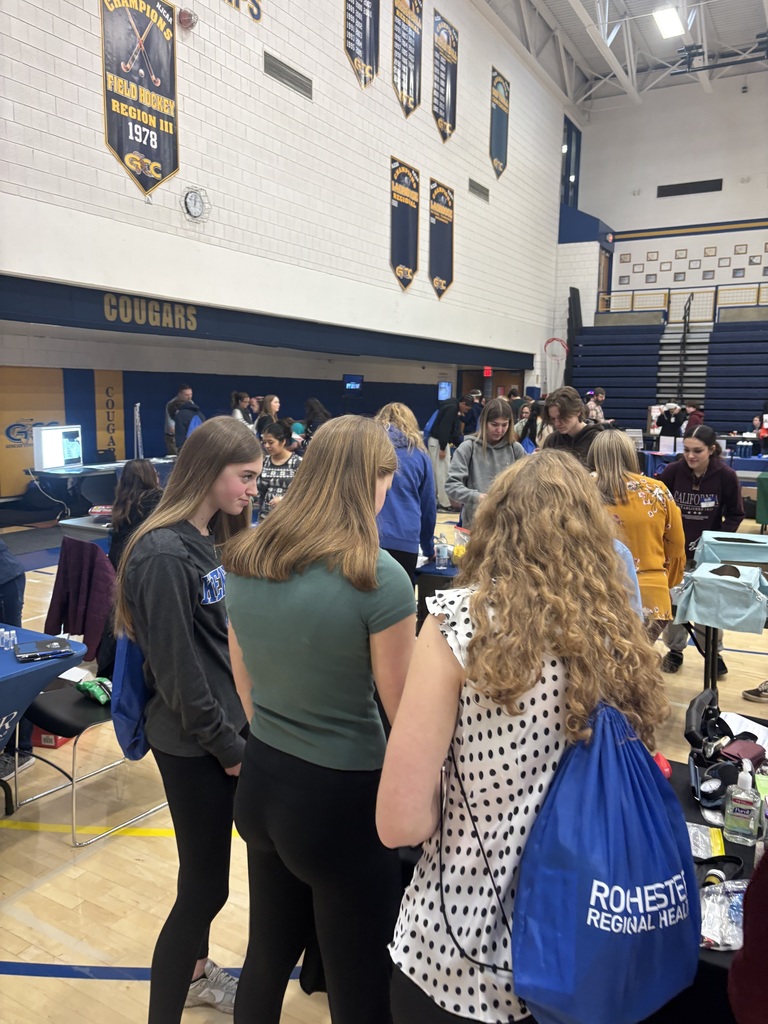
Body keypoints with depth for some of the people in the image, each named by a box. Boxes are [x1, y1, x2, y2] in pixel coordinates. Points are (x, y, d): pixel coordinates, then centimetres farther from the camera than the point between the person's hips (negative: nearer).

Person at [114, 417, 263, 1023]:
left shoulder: (217, 536, 5)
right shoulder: (164, 556, -23)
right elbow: (176, 669, -21)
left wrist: (240, 726, 6)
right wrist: (229, 746, -12)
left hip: (228, 727, 8)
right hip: (194, 744, -8)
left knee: (208, 873, 23)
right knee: (206, 885, 3)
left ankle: (197, 973, 44)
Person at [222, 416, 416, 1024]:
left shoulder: (244, 562, -2)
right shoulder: (378, 577, -21)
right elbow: (404, 710, -13)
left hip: (261, 783, 7)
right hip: (342, 797, -6)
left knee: (268, 956, 26)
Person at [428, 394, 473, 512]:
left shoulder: (455, 410, 16)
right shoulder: (451, 408, -15)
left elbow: (454, 431, 18)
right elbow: (444, 429, -22)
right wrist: (442, 448, -22)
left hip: (440, 442, 10)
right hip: (437, 442, -10)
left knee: (437, 471, 12)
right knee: (442, 472, -7)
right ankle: (444, 503, -3)